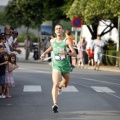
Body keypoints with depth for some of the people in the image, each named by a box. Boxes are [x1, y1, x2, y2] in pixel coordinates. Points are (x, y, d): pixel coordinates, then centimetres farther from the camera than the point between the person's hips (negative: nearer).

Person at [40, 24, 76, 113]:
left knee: (65, 84, 22)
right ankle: (55, 104, -31)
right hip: (56, 66, 0)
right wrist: (44, 53, 15)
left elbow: (74, 54, -19)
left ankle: (60, 86, 59)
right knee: (55, 84, -21)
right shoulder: (52, 41, 1)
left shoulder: (67, 41, -12)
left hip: (65, 66, 0)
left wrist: (67, 53, -38)